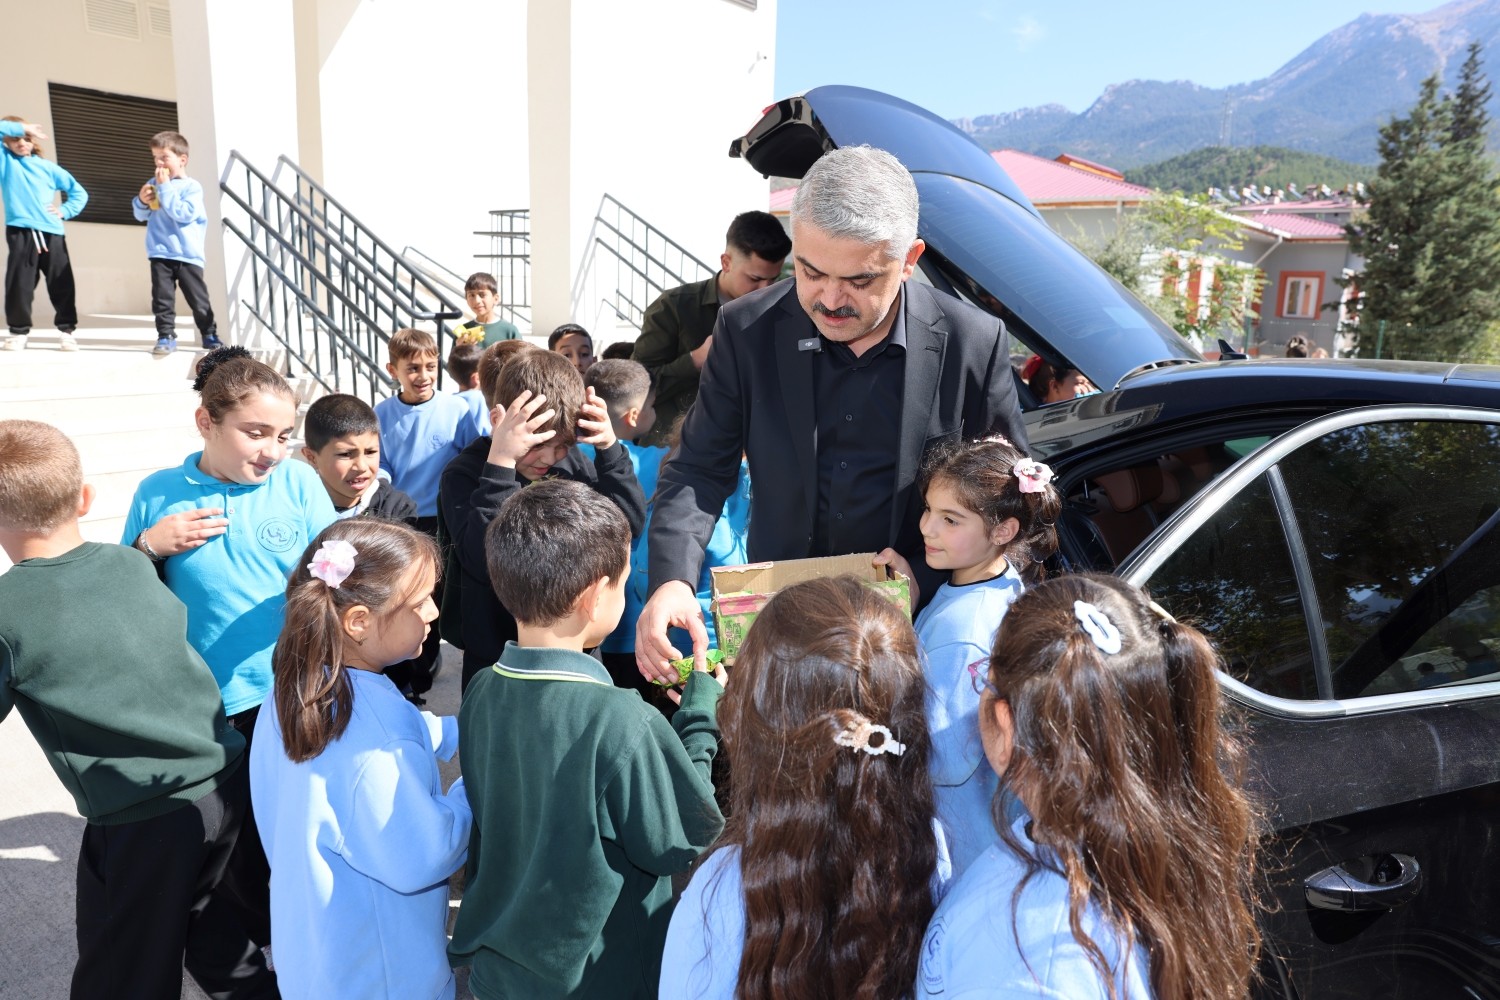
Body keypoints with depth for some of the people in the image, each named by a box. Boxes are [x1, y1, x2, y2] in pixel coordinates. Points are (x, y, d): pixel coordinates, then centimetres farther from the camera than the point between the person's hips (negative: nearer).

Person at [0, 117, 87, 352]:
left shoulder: (48, 167, 15)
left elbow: (79, 192, 19)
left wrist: (65, 211, 6)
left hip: (51, 232, 1)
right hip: (20, 232, -1)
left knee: (61, 284, 1)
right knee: (19, 283, -2)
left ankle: (67, 329, 9)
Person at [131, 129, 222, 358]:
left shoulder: (192, 187, -4)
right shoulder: (153, 184, 11)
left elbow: (183, 214, -19)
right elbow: (141, 216, 16)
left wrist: (166, 188, -16)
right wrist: (141, 201, -5)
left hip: (188, 255, -4)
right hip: (160, 254, 4)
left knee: (198, 300, 4)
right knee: (162, 298, 0)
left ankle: (210, 336, 16)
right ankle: (166, 337, 5)